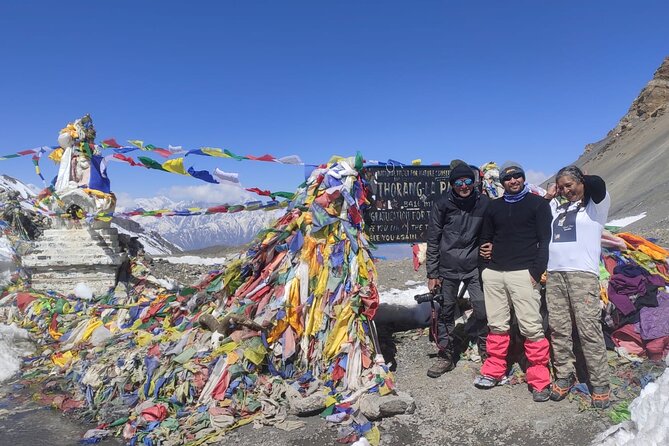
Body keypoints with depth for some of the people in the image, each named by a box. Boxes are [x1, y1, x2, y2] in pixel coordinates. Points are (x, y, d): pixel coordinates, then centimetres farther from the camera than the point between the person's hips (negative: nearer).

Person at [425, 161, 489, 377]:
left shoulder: (483, 203, -2)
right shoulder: (442, 204, -6)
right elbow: (433, 240, -2)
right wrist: (432, 273, -3)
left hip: (475, 267, 1)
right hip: (448, 268, 0)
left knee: (482, 311, -4)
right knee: (445, 312, 7)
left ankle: (486, 351, 20)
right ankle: (445, 356, 22)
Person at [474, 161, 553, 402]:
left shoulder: (538, 204, 5)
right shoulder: (494, 207, 18)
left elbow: (545, 240, -1)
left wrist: (536, 272, -10)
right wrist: (485, 250, 4)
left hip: (523, 273, -4)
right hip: (493, 273, 4)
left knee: (531, 327, -6)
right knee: (497, 325, 9)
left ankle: (540, 380, 4)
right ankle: (493, 371, 20)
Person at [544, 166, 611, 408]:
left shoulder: (596, 205, 6)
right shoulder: (556, 207, 21)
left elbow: (597, 184, -12)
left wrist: (581, 179, 7)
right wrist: (549, 196, 17)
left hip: (583, 274, -5)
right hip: (554, 274, 5)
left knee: (589, 329, -6)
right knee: (558, 328, 4)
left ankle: (600, 384, 3)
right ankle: (564, 375, 14)